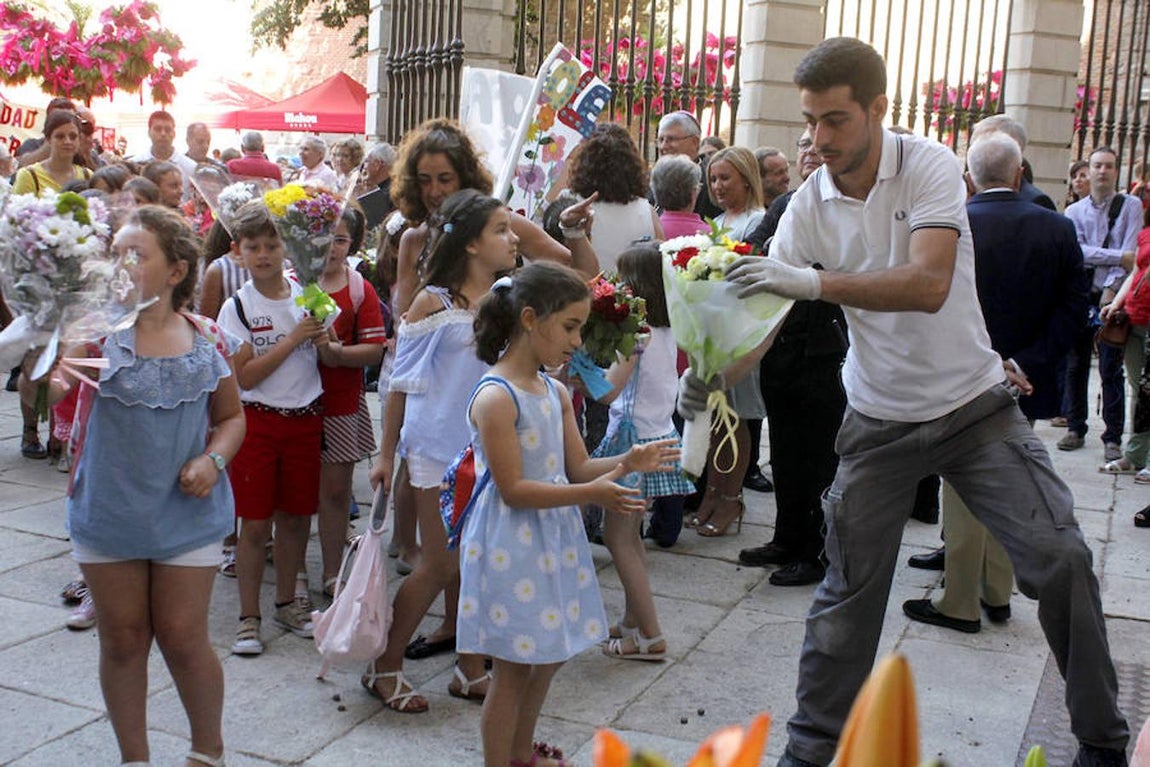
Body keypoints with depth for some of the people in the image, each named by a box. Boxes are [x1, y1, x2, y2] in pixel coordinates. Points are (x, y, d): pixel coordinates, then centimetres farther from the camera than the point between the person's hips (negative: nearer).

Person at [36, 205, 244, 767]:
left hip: (185, 514, 0)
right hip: (107, 511, 0)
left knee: (183, 638, 6)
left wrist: (213, 459, -9)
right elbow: (62, 376, -24)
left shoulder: (206, 339, -2)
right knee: (122, 639, 12)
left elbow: (231, 415, 9)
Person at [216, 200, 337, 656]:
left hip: (305, 417, 3)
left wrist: (322, 341, -14)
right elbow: (244, 376, -13)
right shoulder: (237, 307, -6)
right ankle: (248, 617, 11)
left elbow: (330, 361, 8)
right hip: (257, 419, -3)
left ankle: (286, 604, 26)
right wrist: (294, 338, -18)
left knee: (296, 517, 11)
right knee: (255, 522, 0)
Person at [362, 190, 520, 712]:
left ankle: (470, 671, 24)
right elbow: (403, 381, -3)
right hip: (440, 448, -5)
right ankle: (384, 668, 18)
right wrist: (386, 454, -2)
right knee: (441, 566, 0)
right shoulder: (434, 302, -8)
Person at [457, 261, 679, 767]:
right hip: (511, 546, -9)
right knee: (514, 668, 3)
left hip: (553, 538, 9)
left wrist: (627, 462, -9)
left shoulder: (555, 392, 7)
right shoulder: (495, 398, -20)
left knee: (548, 656, 20)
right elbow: (513, 490, -22)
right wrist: (591, 494, -28)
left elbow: (577, 468, 9)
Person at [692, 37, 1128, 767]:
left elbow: (929, 285, -31)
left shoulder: (930, 166, -16)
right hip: (880, 422, 2)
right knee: (850, 589, 6)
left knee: (1061, 558, -6)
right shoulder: (810, 205, -6)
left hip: (974, 404, -2)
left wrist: (815, 282, -41)